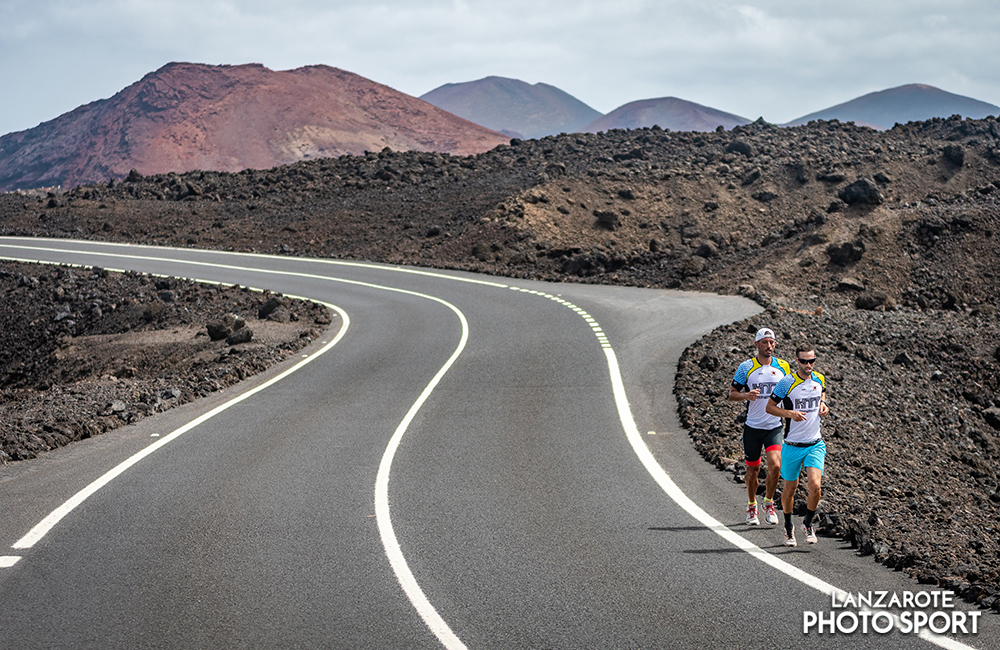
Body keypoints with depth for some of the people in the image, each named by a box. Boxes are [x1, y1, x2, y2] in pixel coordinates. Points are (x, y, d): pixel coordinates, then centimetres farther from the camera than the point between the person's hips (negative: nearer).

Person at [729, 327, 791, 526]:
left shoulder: (783, 367, 3)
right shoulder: (746, 367, -3)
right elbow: (732, 394, 0)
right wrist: (746, 395, -21)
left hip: (775, 426, 1)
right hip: (752, 426, -1)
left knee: (775, 465, -16)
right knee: (752, 469, 8)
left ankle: (769, 503, 7)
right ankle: (751, 507, 28)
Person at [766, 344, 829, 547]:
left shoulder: (819, 379, 1)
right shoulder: (787, 382, -12)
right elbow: (770, 407, -6)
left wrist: (823, 405, 2)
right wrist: (790, 413, -22)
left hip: (815, 444, 2)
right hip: (792, 445, -2)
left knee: (815, 486, -14)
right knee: (790, 488, 9)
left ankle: (808, 524, 10)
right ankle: (788, 527, 32)